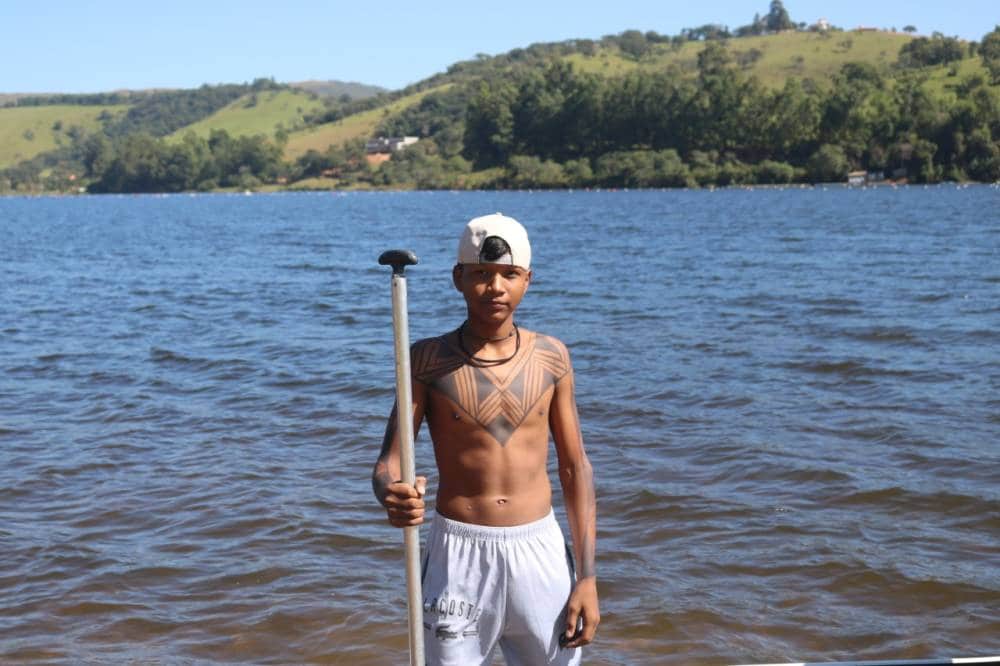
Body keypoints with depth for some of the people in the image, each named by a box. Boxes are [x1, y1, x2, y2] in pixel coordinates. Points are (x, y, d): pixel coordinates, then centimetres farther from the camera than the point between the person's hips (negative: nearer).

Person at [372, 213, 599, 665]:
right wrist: (392, 497, -33)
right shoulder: (429, 360, -4)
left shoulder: (550, 357, 2)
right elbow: (388, 464, -8)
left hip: (541, 550, 2)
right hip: (459, 553, -2)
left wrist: (587, 576, 0)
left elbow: (575, 467, 5)